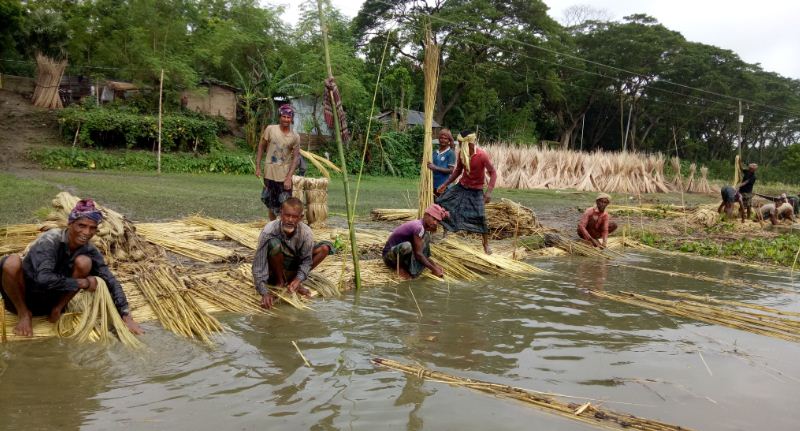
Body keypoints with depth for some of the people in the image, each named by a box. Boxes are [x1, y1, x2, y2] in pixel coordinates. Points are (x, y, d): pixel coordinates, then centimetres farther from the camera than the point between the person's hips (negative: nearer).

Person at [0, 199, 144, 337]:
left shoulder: (89, 251, -11)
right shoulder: (50, 241, -25)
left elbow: (111, 282, -9)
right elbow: (43, 279, -39)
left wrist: (126, 317, -15)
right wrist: (83, 283, -30)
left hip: (50, 300, 3)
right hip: (23, 296, -3)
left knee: (84, 262, -21)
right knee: (12, 262, -34)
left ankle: (57, 309, -4)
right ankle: (24, 313, -9)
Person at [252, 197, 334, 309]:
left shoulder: (306, 232, -22)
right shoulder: (269, 231, -30)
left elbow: (307, 260, -14)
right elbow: (259, 265, -29)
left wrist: (298, 280, -32)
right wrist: (265, 293, -37)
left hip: (294, 264, 3)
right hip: (273, 269, -3)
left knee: (325, 247, -13)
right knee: (274, 244, -35)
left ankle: (292, 280, -7)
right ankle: (280, 282, -12)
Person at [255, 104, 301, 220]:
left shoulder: (295, 137, -3)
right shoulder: (270, 129, -3)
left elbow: (295, 157, -5)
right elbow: (261, 147, 3)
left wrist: (289, 177, -14)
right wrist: (258, 167, -1)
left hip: (285, 176, -1)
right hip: (269, 173, 1)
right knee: (271, 204, 13)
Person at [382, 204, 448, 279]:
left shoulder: (424, 227, 4)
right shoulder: (418, 228, -24)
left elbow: (421, 252, 12)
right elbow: (418, 253, -24)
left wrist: (434, 264, 3)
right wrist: (433, 269, -16)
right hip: (389, 256, -10)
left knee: (426, 235, 5)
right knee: (407, 246, -41)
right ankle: (400, 267, -10)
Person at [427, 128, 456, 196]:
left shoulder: (451, 153, -6)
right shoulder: (435, 152, 10)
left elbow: (451, 170, -12)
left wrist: (436, 168, -18)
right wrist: (428, 164, -3)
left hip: (444, 185, -5)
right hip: (434, 184, 6)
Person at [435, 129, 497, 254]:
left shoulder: (482, 155, -25)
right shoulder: (461, 154, -8)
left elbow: (493, 173, -21)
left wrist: (489, 191, -32)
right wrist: (445, 184, 7)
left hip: (476, 190, -5)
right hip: (461, 186, 5)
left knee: (480, 216, -10)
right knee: (441, 202, 1)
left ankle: (486, 244, 8)